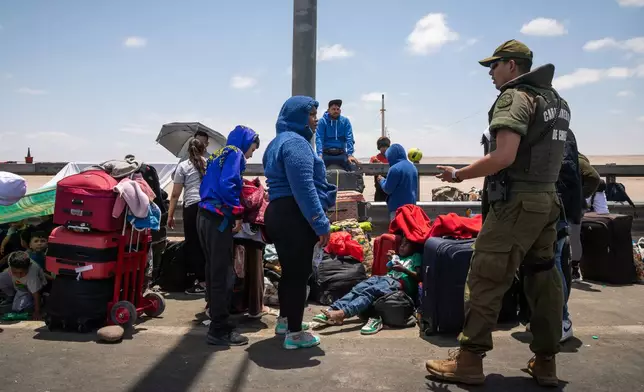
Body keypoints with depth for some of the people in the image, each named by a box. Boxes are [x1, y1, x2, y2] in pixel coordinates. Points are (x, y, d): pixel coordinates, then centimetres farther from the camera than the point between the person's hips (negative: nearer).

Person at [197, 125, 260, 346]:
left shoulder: (217, 154, 22)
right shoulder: (235, 153, -4)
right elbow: (227, 185, -19)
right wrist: (238, 213, -14)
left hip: (204, 216, 9)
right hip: (219, 218, -9)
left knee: (213, 270, 15)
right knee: (222, 274, -5)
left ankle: (215, 317, 26)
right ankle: (219, 330, -1)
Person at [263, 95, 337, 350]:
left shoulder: (278, 142, 20)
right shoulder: (296, 142, -14)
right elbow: (304, 189, -23)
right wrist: (321, 223, -21)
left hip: (278, 213, 11)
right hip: (294, 217, -10)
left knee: (289, 270, 21)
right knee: (299, 272, -1)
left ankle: (285, 320, 35)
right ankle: (294, 333, 9)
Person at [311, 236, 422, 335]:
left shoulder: (416, 257, 19)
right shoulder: (397, 256, 37)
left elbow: (419, 277, 5)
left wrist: (404, 269, -8)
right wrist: (391, 259, 16)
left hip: (400, 283, -6)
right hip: (385, 278, 6)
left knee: (369, 292, -32)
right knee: (357, 288, -23)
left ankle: (342, 313, -52)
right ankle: (332, 310, -39)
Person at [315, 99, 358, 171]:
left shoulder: (345, 121, 4)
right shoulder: (322, 121, -1)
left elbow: (349, 138, -6)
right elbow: (319, 138, -11)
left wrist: (350, 154, -20)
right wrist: (320, 154, -27)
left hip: (341, 154, 2)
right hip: (326, 154, -1)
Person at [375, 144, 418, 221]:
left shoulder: (395, 169, -16)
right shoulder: (413, 167, 10)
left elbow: (387, 189, -10)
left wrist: (381, 180, 7)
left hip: (398, 207, -8)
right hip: (411, 205, 8)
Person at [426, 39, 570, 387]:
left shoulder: (514, 97, -11)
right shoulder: (556, 100, 17)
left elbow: (504, 156, -23)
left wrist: (458, 174, -14)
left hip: (518, 202, -9)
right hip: (548, 199, 9)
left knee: (485, 277, -5)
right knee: (543, 278, 11)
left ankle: (469, 360, 1)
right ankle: (545, 363, 19)